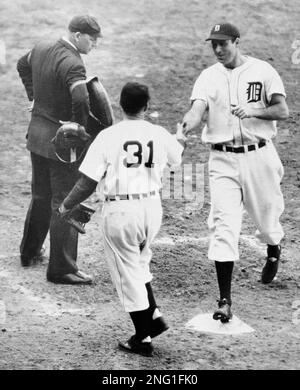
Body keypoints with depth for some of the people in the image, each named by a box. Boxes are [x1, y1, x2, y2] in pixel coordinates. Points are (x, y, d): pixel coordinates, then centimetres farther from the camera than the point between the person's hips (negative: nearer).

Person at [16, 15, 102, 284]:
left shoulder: (41, 50, 4)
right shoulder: (72, 64, -23)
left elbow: (23, 65, 27)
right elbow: (82, 100, -38)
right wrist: (81, 125, -19)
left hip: (37, 133, 9)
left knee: (41, 197, 25)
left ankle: (30, 251, 39)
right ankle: (61, 269, 4)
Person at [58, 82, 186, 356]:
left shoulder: (108, 137, -10)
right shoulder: (160, 135, 1)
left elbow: (88, 183, -10)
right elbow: (176, 157, 25)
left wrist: (66, 206, 7)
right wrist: (180, 138, 48)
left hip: (120, 210, -4)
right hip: (152, 207, 4)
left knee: (127, 272, 7)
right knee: (139, 264, 26)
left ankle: (143, 338, 12)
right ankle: (154, 316, 18)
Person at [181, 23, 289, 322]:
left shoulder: (263, 71, 0)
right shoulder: (208, 77, 3)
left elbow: (283, 111, -6)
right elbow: (197, 110, -13)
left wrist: (254, 111, -24)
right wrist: (184, 127, -35)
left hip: (258, 155, 0)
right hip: (223, 160, 0)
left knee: (266, 213, 14)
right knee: (223, 227, -9)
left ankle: (273, 251, 52)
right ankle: (225, 300, -9)